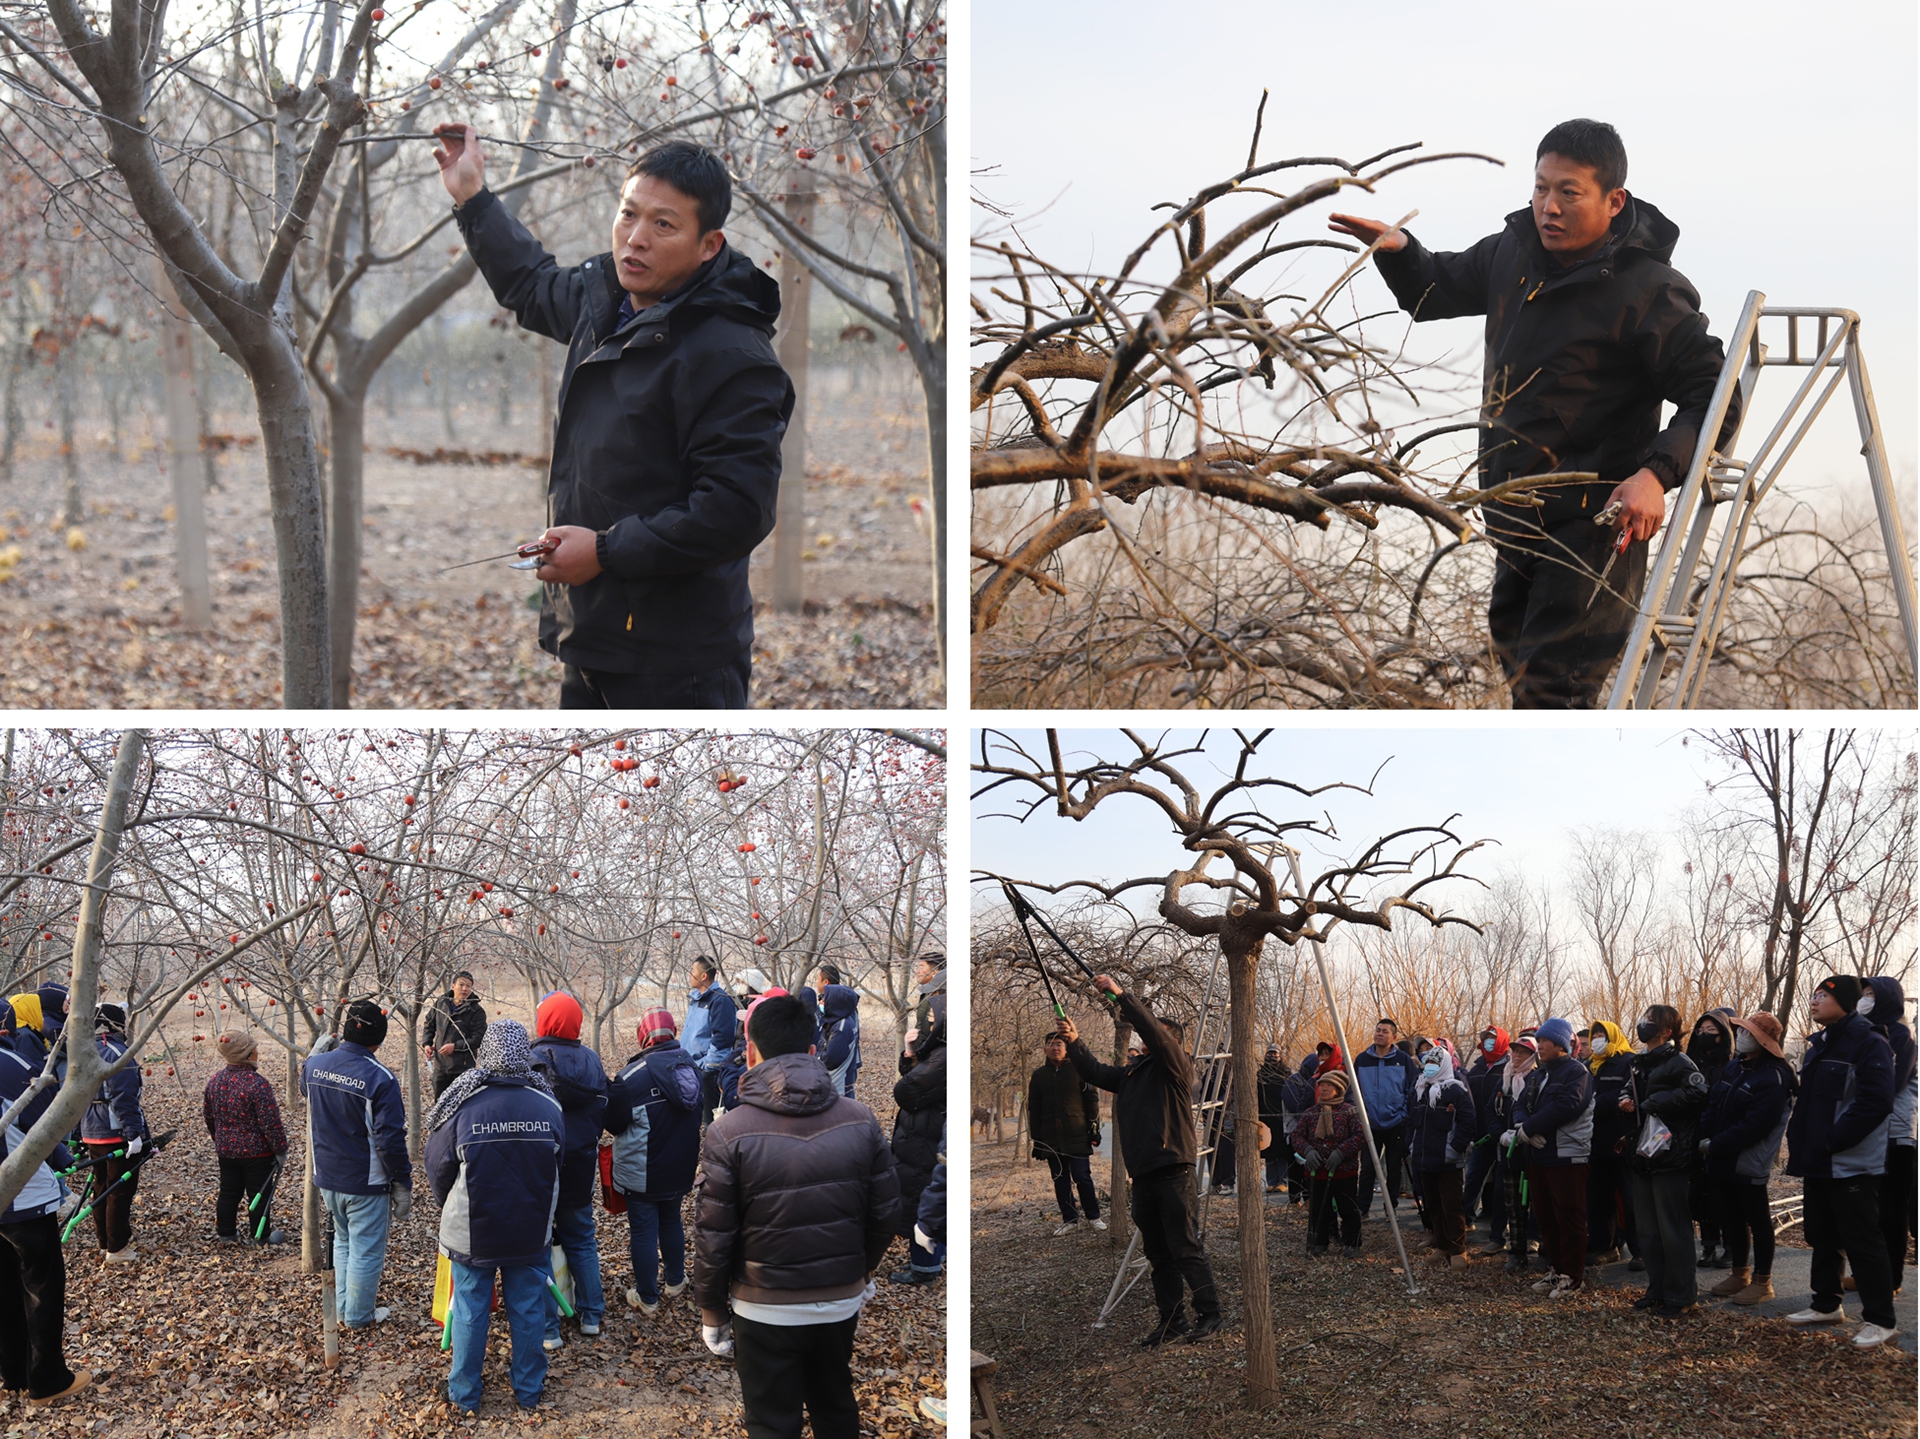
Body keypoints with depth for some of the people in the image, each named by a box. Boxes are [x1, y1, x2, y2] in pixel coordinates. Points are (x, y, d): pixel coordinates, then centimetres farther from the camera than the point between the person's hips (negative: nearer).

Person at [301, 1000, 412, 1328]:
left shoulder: (315, 1064, -5)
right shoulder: (380, 1079, -22)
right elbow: (389, 1139, -22)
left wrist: (322, 1046, 29)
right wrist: (403, 1185, -13)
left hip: (327, 1178, 6)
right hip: (366, 1183, -6)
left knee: (343, 1240, 25)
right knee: (366, 1250, 9)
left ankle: (343, 1310, 33)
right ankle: (359, 1317, 20)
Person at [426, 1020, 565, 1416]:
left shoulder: (462, 1107, -18)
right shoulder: (549, 1107, -10)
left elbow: (438, 1169, -6)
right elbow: (560, 1169, 3)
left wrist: (450, 1210, 15)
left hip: (471, 1233, -2)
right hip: (533, 1232, 2)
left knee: (469, 1310, 12)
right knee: (528, 1308, 15)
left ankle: (464, 1393, 23)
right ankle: (528, 1388, 27)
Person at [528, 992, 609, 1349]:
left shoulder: (531, 1061, -17)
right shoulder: (593, 1062, 0)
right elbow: (602, 1112, 9)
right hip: (581, 1166, 5)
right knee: (582, 1240, 20)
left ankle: (548, 1329, 6)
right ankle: (591, 1316, 26)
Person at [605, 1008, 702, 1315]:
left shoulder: (633, 1076, -25)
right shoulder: (691, 1066, -5)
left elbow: (611, 1122, -16)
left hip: (642, 1172, -6)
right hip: (681, 1169, 6)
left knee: (643, 1230, 6)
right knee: (671, 1221, 24)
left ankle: (648, 1298, 13)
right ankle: (675, 1282, 37)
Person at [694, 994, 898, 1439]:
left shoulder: (728, 1132, -16)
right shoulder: (860, 1119, -6)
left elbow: (713, 1237, -13)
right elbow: (886, 1215, 2)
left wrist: (711, 1311, 1)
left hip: (766, 1313, -3)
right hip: (842, 1302, 4)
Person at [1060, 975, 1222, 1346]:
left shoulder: (1176, 1065, -3)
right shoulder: (1133, 1073, 21)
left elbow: (1154, 1030, -17)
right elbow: (1096, 1073, 22)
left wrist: (1120, 994, -18)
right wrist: (1074, 1042, 9)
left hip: (1174, 1172, -8)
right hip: (1143, 1174, 8)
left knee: (1185, 1248, -8)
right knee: (1157, 1253, 9)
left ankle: (1209, 1315, -1)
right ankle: (1170, 1319, 14)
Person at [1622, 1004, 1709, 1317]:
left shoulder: (1678, 1063, -12)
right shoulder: (1640, 1064, 16)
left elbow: (1697, 1093, -27)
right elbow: (1631, 1094, 30)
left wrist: (1652, 1103, -21)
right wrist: (1626, 1103, 6)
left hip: (1668, 1155, -9)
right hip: (1643, 1154, 9)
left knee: (1672, 1227, -4)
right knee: (1647, 1228, 13)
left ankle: (1680, 1294, 3)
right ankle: (1658, 1289, 23)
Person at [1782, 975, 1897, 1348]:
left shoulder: (1868, 1045, -13)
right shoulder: (1817, 1046, 15)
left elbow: (1875, 1101, -22)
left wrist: (1833, 1139, -22)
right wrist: (1799, 1142, 8)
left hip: (1852, 1163, -9)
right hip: (1817, 1163, 9)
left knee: (1861, 1240, -6)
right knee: (1821, 1234, 17)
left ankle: (1880, 1319, 1)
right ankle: (1826, 1304, 30)